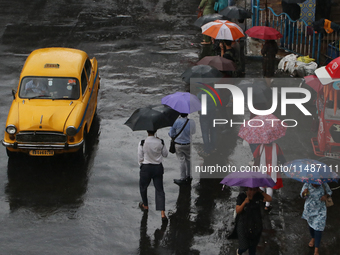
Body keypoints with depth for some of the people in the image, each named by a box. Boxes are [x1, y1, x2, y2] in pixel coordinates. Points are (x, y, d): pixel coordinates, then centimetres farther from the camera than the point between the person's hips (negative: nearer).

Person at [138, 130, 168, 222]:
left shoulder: (142, 143, -15)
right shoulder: (160, 142, -9)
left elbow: (140, 158, -8)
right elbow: (165, 154, 5)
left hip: (146, 167, -2)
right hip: (158, 168, 2)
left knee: (143, 187, 24)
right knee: (159, 189, 6)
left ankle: (145, 206, 42)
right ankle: (162, 213, -4)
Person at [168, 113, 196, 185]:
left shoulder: (176, 122, -17)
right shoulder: (191, 122, -12)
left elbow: (171, 134, -8)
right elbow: (193, 132, 4)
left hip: (178, 145, -2)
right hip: (188, 144, 2)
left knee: (181, 161, 6)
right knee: (188, 160, 17)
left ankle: (183, 179, 11)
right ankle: (189, 177, 26)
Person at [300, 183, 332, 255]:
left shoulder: (323, 185, -18)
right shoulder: (307, 185, -18)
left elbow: (329, 192, 1)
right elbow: (302, 195, -5)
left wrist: (326, 196, -22)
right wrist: (304, 192, -29)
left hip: (320, 211, -2)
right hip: (309, 210, 2)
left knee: (318, 228, -6)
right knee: (311, 225, 23)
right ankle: (313, 238, 54)